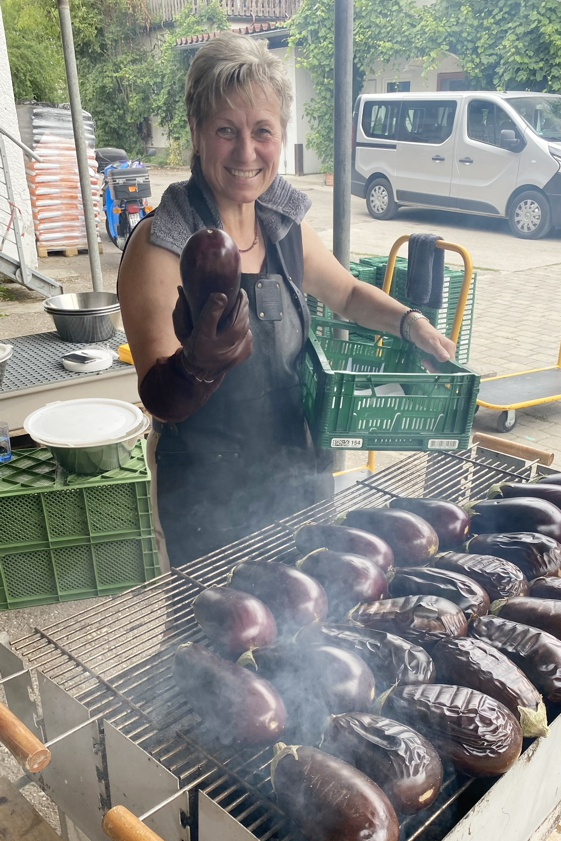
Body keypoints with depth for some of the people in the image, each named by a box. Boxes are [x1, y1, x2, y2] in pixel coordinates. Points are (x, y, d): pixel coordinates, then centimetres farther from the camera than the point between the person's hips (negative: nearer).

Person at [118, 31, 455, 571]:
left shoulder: (284, 226, -2)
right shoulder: (161, 245, -19)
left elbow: (346, 294, 16)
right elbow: (159, 400, -21)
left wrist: (409, 322, 0)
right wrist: (199, 364, -42)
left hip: (303, 480, 6)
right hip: (211, 505, -5)